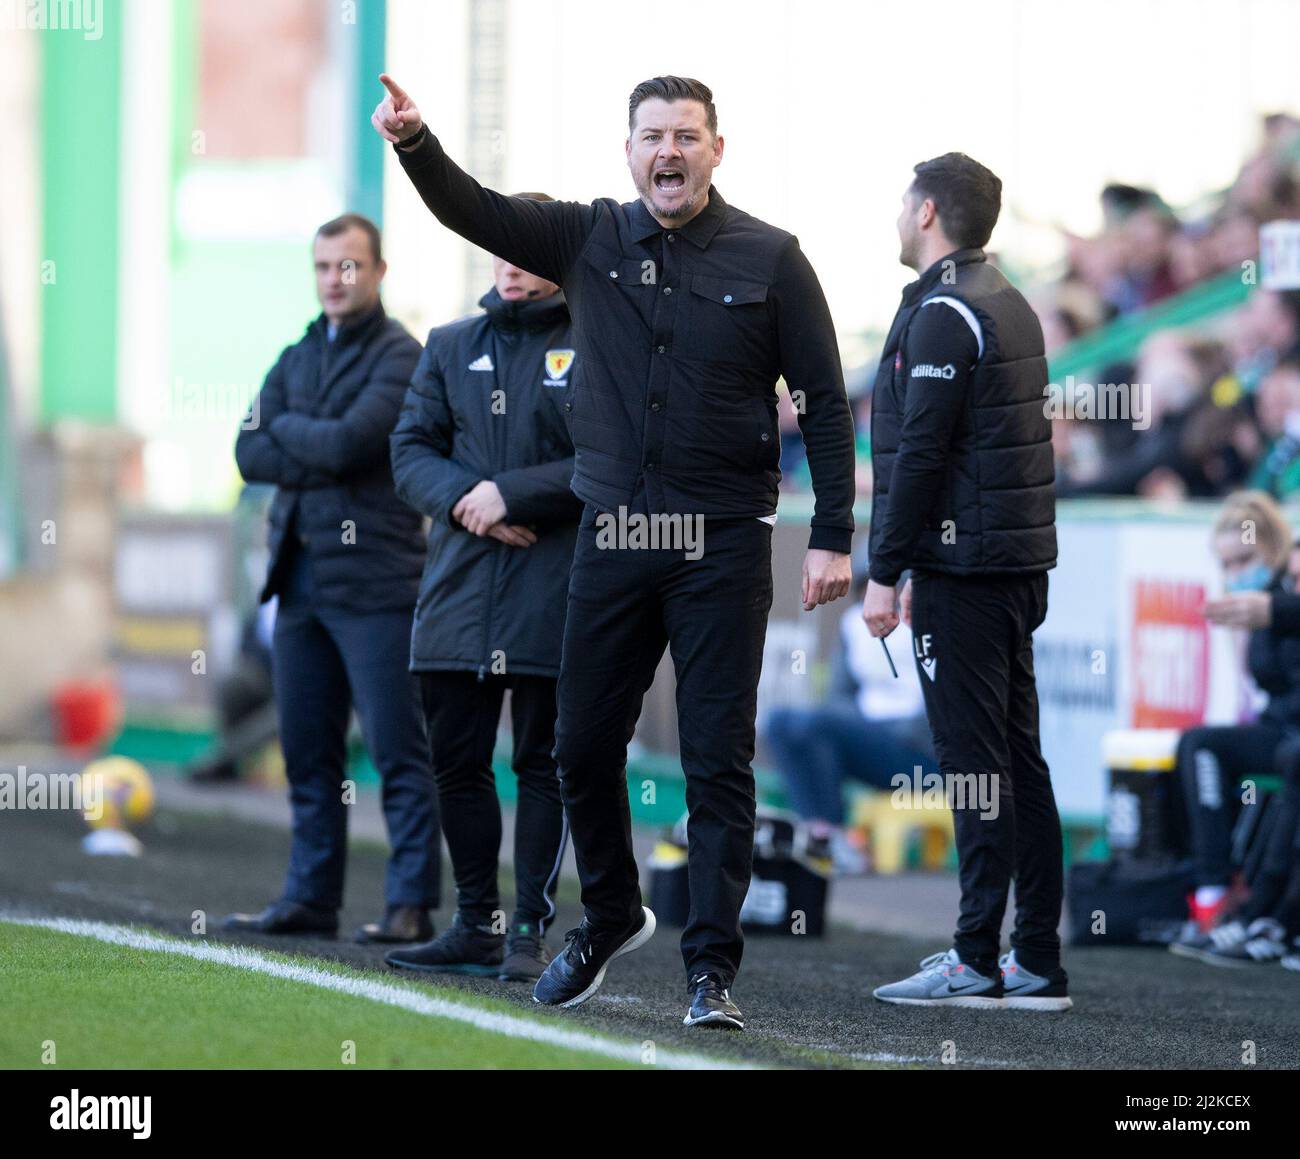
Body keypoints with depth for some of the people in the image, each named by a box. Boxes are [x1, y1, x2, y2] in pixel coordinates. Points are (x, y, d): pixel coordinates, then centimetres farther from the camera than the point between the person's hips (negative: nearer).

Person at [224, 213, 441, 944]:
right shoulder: (298, 358, 17)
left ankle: (413, 905, -6)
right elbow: (250, 454, 7)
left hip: (374, 581, -7)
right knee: (308, 751, 10)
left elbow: (350, 441, -18)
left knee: (398, 751, -6)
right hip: (301, 577, 7)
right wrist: (320, 457, -8)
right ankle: (311, 898, 16)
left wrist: (286, 428, 0)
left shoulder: (399, 356, -5)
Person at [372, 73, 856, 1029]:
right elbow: (473, 210, -5)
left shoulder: (769, 260, -2)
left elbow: (825, 404, -1)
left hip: (723, 548, -3)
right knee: (584, 746, 10)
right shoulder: (589, 240, 5)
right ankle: (611, 917, 32)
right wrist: (415, 143, -25)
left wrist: (833, 538, -7)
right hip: (612, 539, 3)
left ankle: (712, 967, 0)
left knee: (718, 760, -4)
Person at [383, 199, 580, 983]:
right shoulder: (451, 346, 15)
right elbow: (412, 448, 11)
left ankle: (530, 931, 3)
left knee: (544, 764, -1)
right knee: (458, 762, 6)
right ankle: (476, 925, 14)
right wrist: (462, 502, -8)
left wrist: (510, 493, -13)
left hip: (554, 589, -5)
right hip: (460, 586, 5)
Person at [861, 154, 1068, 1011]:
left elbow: (919, 454, -18)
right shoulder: (1007, 304, 17)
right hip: (1018, 560, 9)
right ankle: (1038, 961, 11)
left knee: (975, 760, -8)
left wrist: (886, 573, -14)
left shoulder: (944, 314, -12)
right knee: (1018, 759, 10)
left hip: (966, 568, -9)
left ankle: (978, 962, -8)